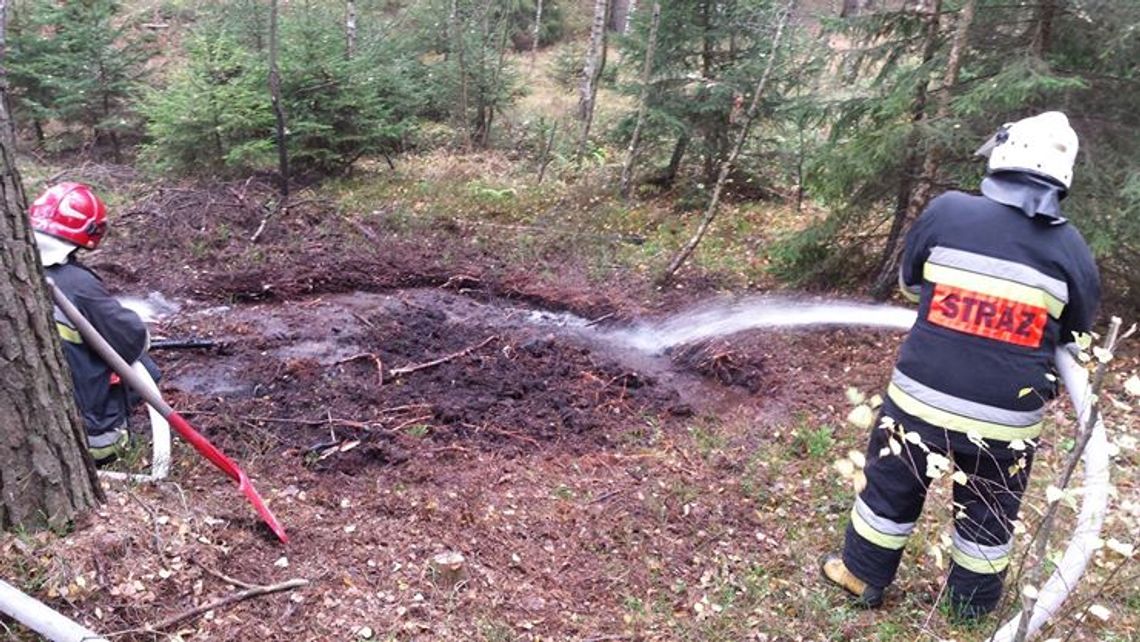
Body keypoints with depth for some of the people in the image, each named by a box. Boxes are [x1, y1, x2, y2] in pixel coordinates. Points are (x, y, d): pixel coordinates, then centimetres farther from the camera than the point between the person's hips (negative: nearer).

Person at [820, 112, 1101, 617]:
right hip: (1007, 419, 1)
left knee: (891, 490, 19)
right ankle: (972, 603, 40)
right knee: (988, 514, 22)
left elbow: (909, 283, 5)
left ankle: (863, 577, 36)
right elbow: (1077, 338, 8)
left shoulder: (946, 211, -11)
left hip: (923, 398, -1)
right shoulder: (1071, 250, -6)